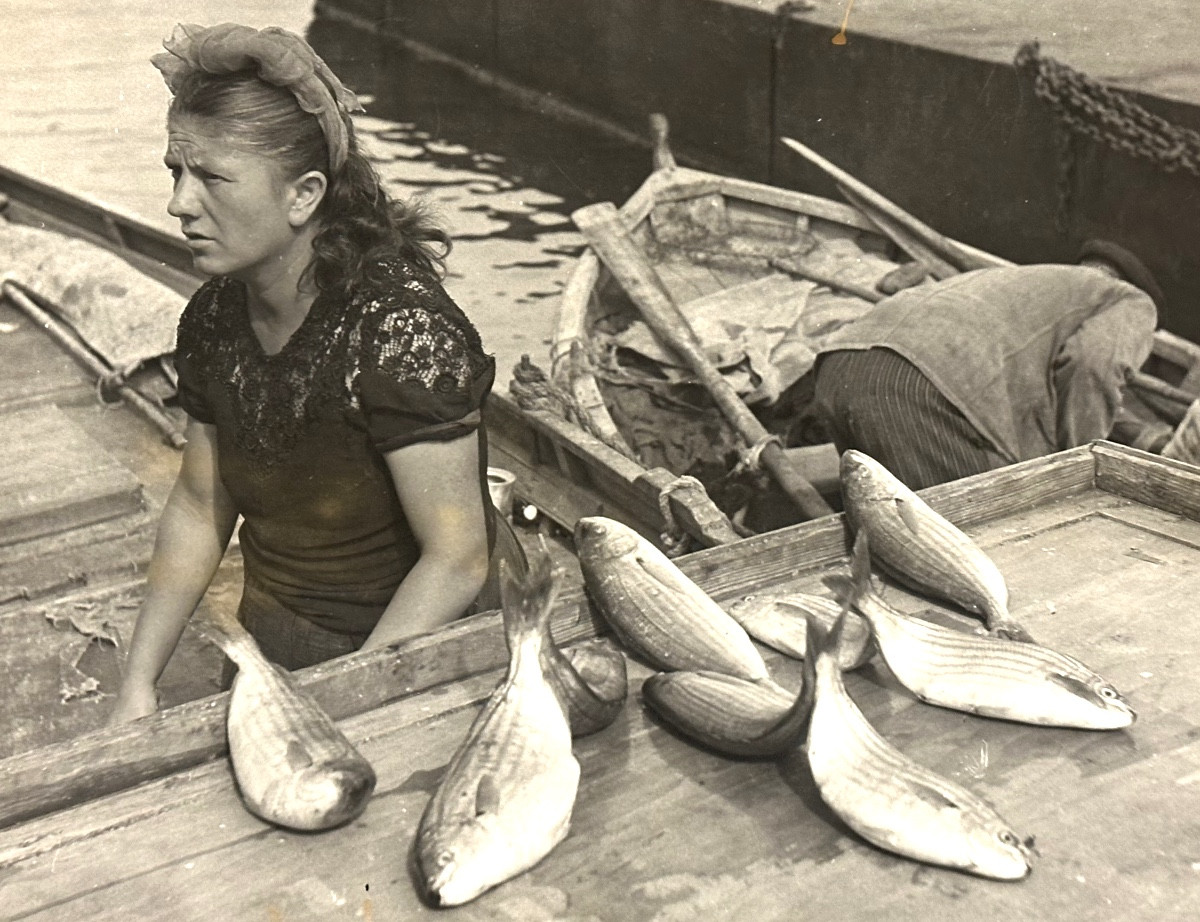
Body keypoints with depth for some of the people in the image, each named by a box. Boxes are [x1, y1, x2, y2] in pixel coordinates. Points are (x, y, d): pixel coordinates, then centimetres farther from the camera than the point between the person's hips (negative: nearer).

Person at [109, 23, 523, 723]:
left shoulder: (403, 329, -26)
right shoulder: (214, 319, -4)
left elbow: (457, 560, -24)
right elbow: (200, 505, 8)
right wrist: (139, 682, 3)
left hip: (417, 649, -6)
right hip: (274, 648, 6)